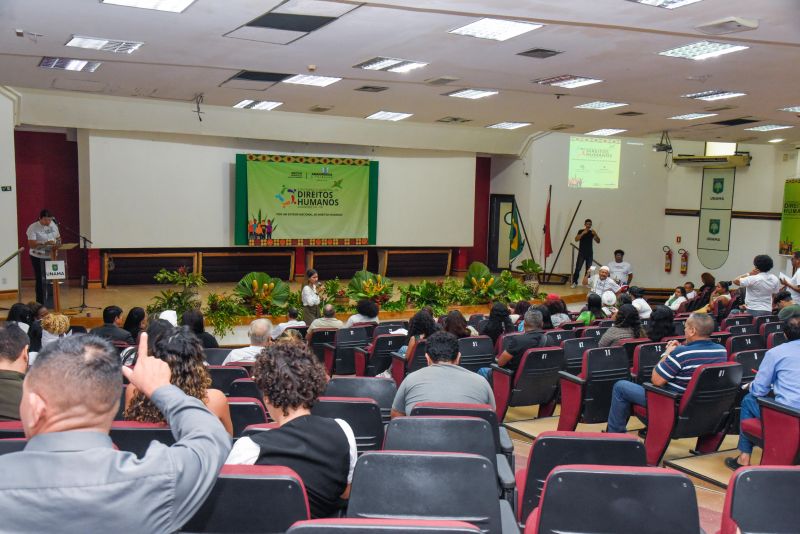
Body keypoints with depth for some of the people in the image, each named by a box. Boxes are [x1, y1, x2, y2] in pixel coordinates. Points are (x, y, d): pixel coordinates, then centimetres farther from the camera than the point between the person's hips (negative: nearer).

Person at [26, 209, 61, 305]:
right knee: (41, 281, 0)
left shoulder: (53, 225, 5)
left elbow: (58, 238, 18)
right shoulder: (33, 228, -12)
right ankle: (40, 303, 7)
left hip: (51, 256, 5)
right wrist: (45, 243, -31)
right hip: (38, 257, -5)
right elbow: (31, 244, -20)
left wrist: (58, 243, -4)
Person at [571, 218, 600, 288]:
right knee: (578, 268, -8)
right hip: (581, 253, -3)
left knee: (588, 269, 5)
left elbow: (598, 241, 3)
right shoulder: (581, 231, -1)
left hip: (590, 253, 3)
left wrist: (595, 235, -14)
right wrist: (583, 233, -25)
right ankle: (574, 283, -6)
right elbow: (576, 239, -15)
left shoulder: (592, 232, 8)